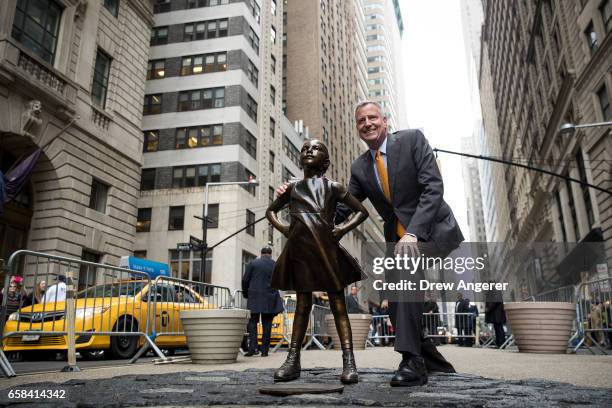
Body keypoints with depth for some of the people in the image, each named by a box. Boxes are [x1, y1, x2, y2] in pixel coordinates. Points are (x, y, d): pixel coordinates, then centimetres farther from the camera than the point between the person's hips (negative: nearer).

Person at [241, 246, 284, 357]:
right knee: (267, 324, 7)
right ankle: (264, 350, 7)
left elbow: (245, 280, 0)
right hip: (270, 298, 1)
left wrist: (245, 294, 14)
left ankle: (253, 347, -9)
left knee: (252, 322, 5)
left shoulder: (252, 263, 2)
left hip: (254, 297, -1)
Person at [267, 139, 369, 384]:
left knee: (338, 305, -2)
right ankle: (293, 360, 10)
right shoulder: (293, 188, 15)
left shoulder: (332, 187, 7)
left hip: (326, 250, -3)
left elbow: (362, 211, 8)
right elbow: (271, 211, 27)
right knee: (302, 304, 8)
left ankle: (349, 363, -4)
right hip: (300, 251, 3)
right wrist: (281, 228, 9)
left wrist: (342, 229, -5)